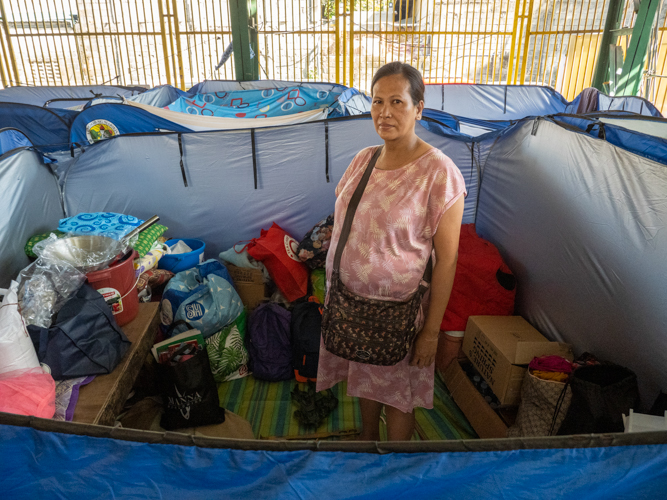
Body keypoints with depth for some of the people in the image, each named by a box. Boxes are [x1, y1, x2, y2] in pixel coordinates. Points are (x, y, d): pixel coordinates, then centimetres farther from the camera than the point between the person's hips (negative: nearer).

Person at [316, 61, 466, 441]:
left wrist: (432, 329, -15)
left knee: (397, 393, 14)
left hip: (398, 306, -6)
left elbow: (447, 260, -17)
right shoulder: (363, 159, 0)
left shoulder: (439, 173, -20)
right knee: (365, 376, 25)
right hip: (351, 298, 6)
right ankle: (367, 441, 52)